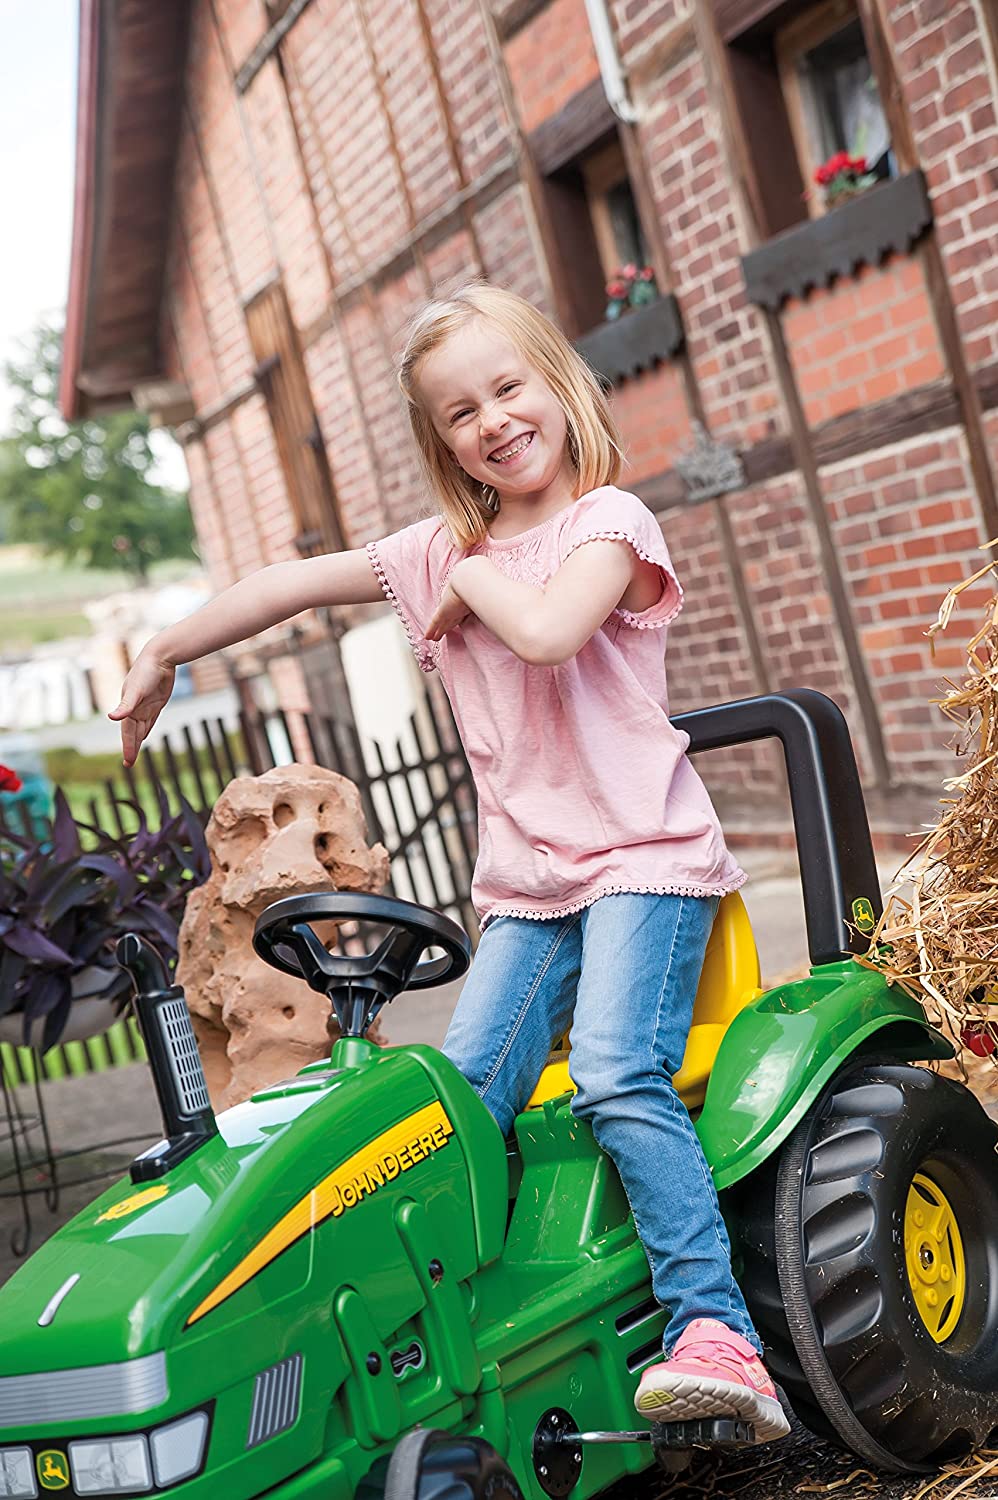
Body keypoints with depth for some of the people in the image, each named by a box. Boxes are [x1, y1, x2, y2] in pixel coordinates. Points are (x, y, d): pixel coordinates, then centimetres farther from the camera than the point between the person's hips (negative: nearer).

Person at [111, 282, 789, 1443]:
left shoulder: (608, 521, -4)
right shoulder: (436, 553, 14)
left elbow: (548, 629, -25)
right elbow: (289, 584, 22)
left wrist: (476, 577, -6)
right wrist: (162, 657, 25)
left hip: (644, 856, -5)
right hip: (527, 882, 5)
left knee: (617, 1077, -25)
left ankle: (716, 1333, -23)